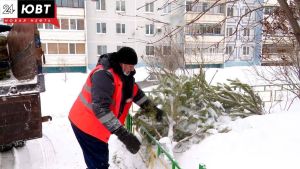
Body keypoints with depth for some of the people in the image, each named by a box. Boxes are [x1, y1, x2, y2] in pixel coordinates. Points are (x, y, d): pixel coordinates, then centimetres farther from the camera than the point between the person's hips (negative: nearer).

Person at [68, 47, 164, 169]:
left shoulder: (124, 74, 1)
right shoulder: (103, 74, -29)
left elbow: (136, 92, 16)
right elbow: (101, 108, -38)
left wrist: (153, 108, 11)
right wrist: (124, 135, -42)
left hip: (96, 124, 9)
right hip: (86, 123, -9)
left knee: (101, 159, 22)